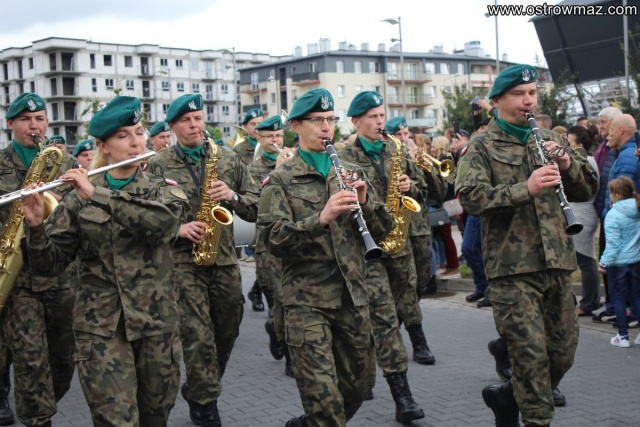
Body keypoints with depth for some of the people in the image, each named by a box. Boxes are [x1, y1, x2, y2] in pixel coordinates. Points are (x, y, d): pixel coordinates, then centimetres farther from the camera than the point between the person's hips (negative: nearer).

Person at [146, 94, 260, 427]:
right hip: (182, 260, -4)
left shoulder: (228, 160, 7)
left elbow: (256, 208, 7)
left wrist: (233, 197, -12)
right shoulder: (157, 166, 0)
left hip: (225, 260, 4)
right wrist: (177, 228, -15)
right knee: (198, 338, -8)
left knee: (227, 333, 13)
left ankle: (198, 390, 35)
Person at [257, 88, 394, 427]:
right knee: (324, 396, -7)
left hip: (353, 295, 5)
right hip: (307, 299, -5)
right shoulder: (280, 180, -1)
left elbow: (382, 230, 8)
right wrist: (320, 219, -26)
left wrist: (365, 203, -12)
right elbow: (272, 239, -14)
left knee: (360, 382, 15)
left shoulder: (350, 173, 11)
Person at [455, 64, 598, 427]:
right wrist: (525, 188, -25)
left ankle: (507, 398, 33)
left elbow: (588, 190, 13)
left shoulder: (550, 140, 16)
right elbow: (471, 196, -14)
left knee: (563, 355, 12)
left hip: (558, 264, 6)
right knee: (532, 356, -6)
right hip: (512, 267, -5)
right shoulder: (482, 146, 0)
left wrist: (568, 163, -7)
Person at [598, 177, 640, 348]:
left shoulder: (613, 215, -18)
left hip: (619, 262, -6)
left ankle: (623, 336, 9)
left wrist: (605, 262, -12)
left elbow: (613, 243, -19)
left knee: (619, 298, 6)